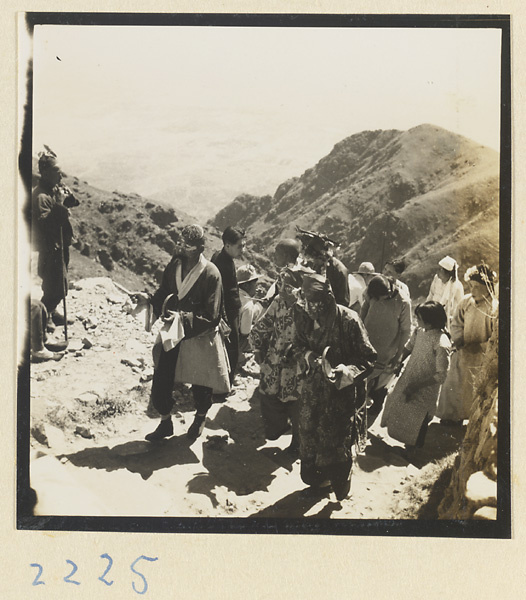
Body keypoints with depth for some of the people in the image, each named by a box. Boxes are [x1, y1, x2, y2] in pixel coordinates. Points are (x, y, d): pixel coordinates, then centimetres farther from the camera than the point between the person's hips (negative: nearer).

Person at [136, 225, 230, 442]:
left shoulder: (210, 274, -20)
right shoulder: (174, 265, -4)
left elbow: (211, 316, -20)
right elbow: (164, 294, 8)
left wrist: (184, 317, -27)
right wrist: (149, 300, -11)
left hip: (200, 338, -4)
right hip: (172, 334, 4)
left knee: (200, 385, 14)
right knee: (160, 381, 4)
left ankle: (200, 419, 44)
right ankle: (165, 423, 28)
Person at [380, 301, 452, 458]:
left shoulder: (442, 344, -29)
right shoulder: (419, 331, -9)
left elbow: (441, 375, -26)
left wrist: (416, 386, -25)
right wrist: (400, 361, -2)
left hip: (425, 391, -7)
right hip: (408, 379, 7)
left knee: (416, 423, 13)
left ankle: (411, 451, 40)